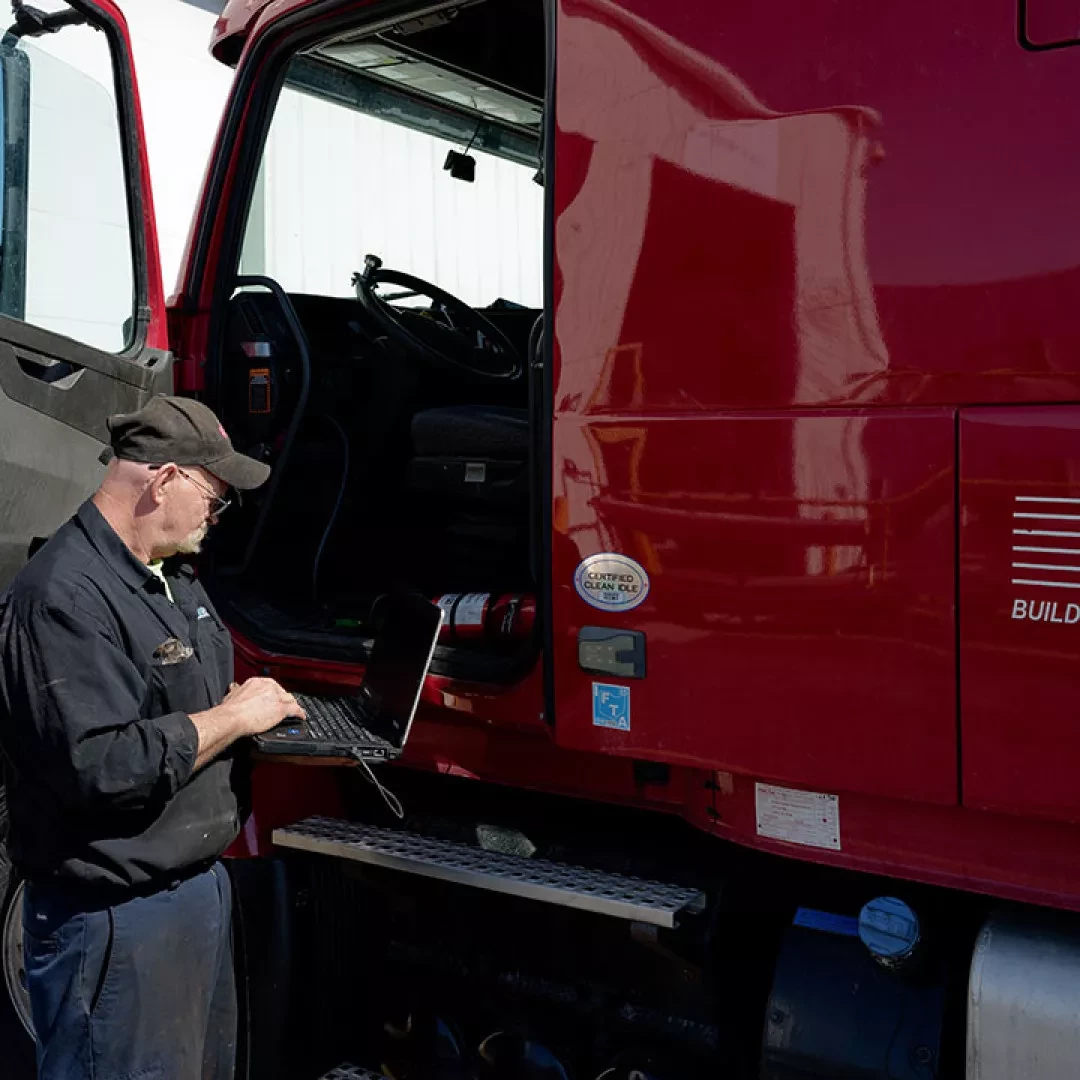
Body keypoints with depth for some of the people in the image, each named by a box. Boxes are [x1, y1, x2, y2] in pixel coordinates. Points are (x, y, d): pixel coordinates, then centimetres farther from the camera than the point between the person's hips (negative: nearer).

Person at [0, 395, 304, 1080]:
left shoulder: (175, 577, 11)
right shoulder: (65, 597, -22)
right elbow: (100, 765, -30)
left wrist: (269, 715, 5)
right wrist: (233, 717, -20)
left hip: (201, 886, 10)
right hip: (117, 920, -10)